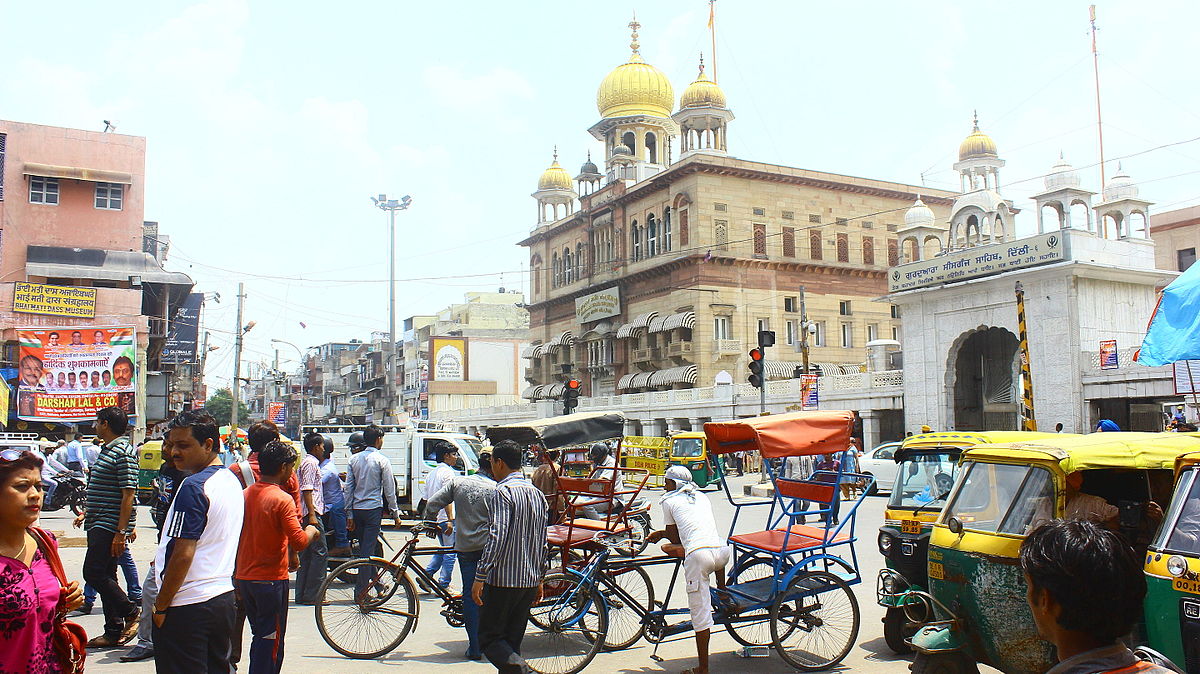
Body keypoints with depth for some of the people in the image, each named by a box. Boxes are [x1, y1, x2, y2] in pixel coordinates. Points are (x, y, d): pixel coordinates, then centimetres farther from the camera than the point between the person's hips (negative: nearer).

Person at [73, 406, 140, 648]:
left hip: (110, 526, -10)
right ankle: (113, 632, 16)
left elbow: (128, 494, -20)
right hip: (98, 525, 10)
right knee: (104, 576, 10)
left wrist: (121, 532, -23)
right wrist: (87, 513, 27)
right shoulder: (106, 451, 16)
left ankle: (131, 611, 3)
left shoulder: (123, 452, -15)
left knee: (94, 573, -11)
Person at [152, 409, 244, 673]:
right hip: (224, 598, 9)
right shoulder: (231, 481, 9)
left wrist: (160, 606, -11)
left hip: (188, 605, -9)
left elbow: (183, 555, -20)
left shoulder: (194, 486, -18)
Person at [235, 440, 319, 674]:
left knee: (260, 636, 20)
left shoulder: (245, 494, 4)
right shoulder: (282, 499, -17)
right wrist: (312, 530, -3)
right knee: (271, 640, 3)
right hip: (271, 579, -7)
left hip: (243, 577, 7)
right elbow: (299, 542, -22)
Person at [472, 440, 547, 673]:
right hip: (530, 581, 8)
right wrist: (539, 579, 22)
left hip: (503, 580, -7)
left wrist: (480, 577, -18)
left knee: (489, 638, 1)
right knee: (512, 641, 14)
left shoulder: (503, 492, -12)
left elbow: (497, 537, -22)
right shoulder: (537, 493, 12)